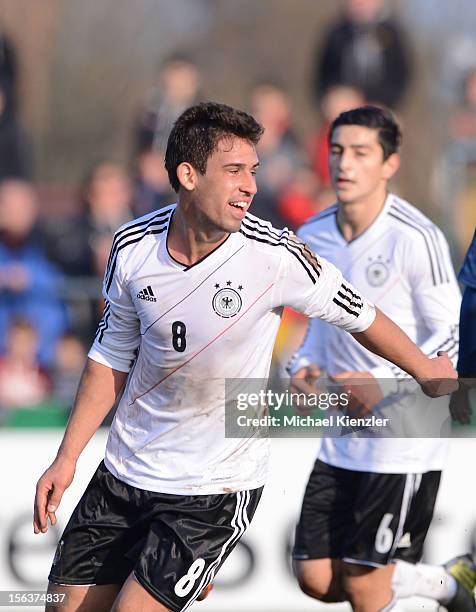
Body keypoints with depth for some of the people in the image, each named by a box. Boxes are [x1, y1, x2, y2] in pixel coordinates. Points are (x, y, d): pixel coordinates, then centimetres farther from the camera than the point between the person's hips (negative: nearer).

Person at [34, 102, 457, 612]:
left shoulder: (275, 256, -17)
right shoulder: (132, 247, -7)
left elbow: (358, 315, 0)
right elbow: (112, 356, 8)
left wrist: (426, 370, 13)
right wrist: (67, 458, 6)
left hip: (216, 490, -4)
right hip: (123, 472, 4)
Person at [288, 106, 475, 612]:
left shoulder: (416, 239, -16)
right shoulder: (312, 236, 3)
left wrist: (384, 384, -24)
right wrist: (304, 366, -1)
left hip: (403, 443, -7)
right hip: (341, 441, 7)